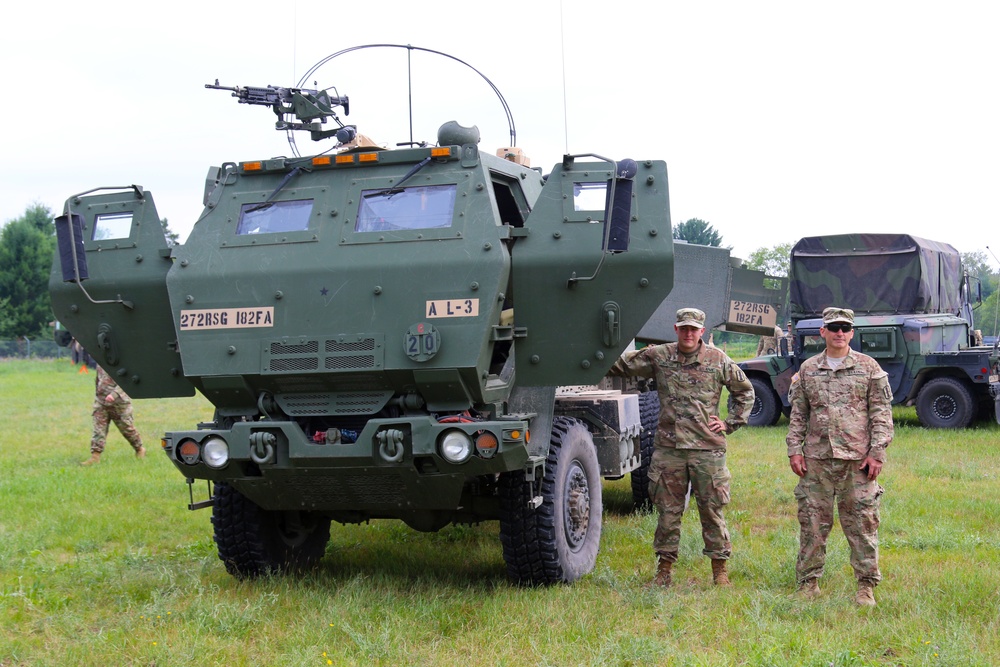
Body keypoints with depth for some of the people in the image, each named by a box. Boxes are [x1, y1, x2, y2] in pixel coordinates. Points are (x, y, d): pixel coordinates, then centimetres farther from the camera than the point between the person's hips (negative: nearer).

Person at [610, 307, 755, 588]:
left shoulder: (718, 360, 4)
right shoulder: (657, 356, 5)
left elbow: (745, 391, 15)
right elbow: (620, 365, 14)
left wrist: (730, 423, 8)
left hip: (707, 448, -1)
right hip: (668, 447, 1)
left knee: (712, 510, 3)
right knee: (668, 510, 6)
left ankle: (720, 569, 14)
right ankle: (664, 568, 17)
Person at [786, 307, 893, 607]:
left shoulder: (869, 368, 4)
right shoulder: (807, 369, 10)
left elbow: (881, 413, 2)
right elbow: (798, 414, 13)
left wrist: (877, 452, -6)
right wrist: (794, 450, 4)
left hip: (857, 459, -2)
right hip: (816, 458, 2)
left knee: (862, 523, 0)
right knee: (812, 522, 5)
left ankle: (866, 585, 8)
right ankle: (808, 582, 14)